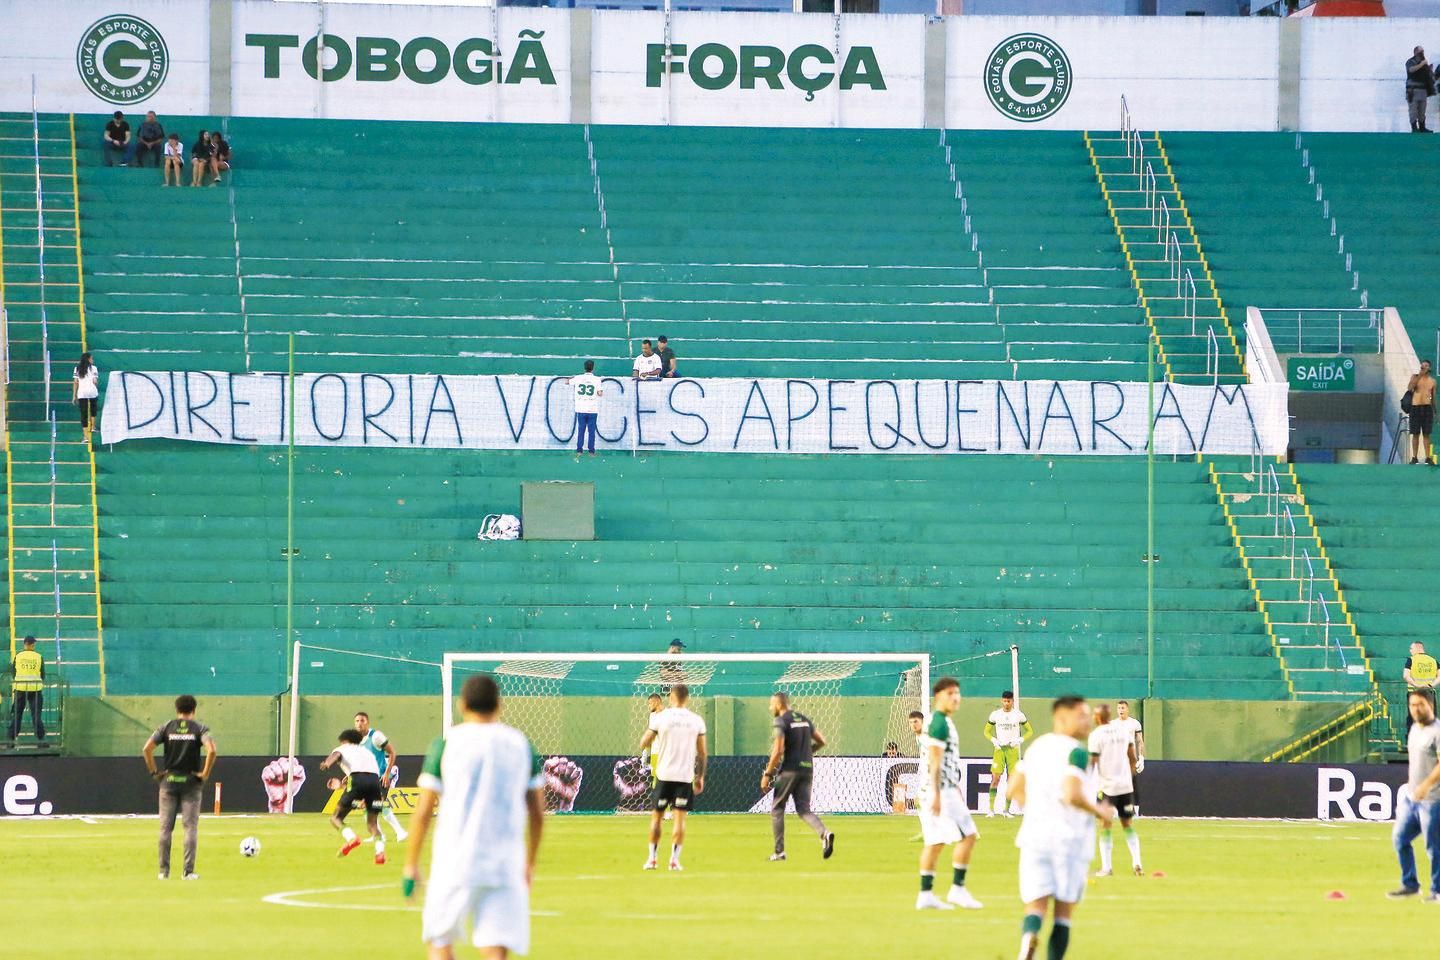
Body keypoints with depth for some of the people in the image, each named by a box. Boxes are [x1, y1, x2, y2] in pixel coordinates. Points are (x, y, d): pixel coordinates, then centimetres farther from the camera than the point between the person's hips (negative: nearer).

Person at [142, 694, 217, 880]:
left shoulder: (167, 728, 3)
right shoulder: (199, 728, -2)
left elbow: (147, 749, -9)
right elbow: (212, 751, -18)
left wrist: (154, 772, 0)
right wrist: (205, 774, -8)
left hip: (168, 781, 1)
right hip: (191, 782, -1)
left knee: (165, 828, 7)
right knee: (191, 827, 2)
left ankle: (164, 870, 8)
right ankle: (188, 871, -3)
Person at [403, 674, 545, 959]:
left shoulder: (445, 745, 0)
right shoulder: (521, 745, 8)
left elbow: (423, 812, -3)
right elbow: (538, 813, 10)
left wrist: (411, 866, 5)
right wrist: (530, 863, 21)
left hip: (455, 863, -2)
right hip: (506, 867, 2)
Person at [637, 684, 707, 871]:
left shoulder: (660, 717, -4)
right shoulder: (696, 721, 1)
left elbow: (643, 745, 1)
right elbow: (702, 753, 3)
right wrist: (700, 777, 11)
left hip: (664, 774, 0)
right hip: (685, 776, 0)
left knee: (656, 815, 12)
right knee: (680, 817, 0)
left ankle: (652, 858, 13)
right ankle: (674, 859, -7)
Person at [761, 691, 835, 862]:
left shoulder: (781, 721, -9)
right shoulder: (804, 719, 13)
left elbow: (778, 751, -17)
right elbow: (821, 742, 17)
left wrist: (767, 774, -11)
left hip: (789, 770, -6)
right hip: (807, 769, 6)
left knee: (777, 809, 8)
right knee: (803, 809, 7)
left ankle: (779, 851, 6)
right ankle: (824, 834, -22)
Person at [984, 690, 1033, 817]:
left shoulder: (1018, 715, 2)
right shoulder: (995, 715, 3)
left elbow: (1029, 731, 10)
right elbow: (986, 731, 12)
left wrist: (1020, 740, -6)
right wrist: (994, 740, -6)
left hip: (1013, 749, 0)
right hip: (999, 749, 0)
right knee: (995, 778, -9)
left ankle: (1007, 809, 7)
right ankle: (991, 808, -9)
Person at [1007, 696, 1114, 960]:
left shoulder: (1037, 747, 13)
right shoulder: (1076, 752, -10)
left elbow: (1014, 791, 16)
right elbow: (1072, 795, -22)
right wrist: (1099, 812, -6)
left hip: (1035, 836, 5)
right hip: (1069, 838, -5)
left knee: (1036, 905, -5)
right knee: (1064, 910, 7)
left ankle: (1029, 938, -35)